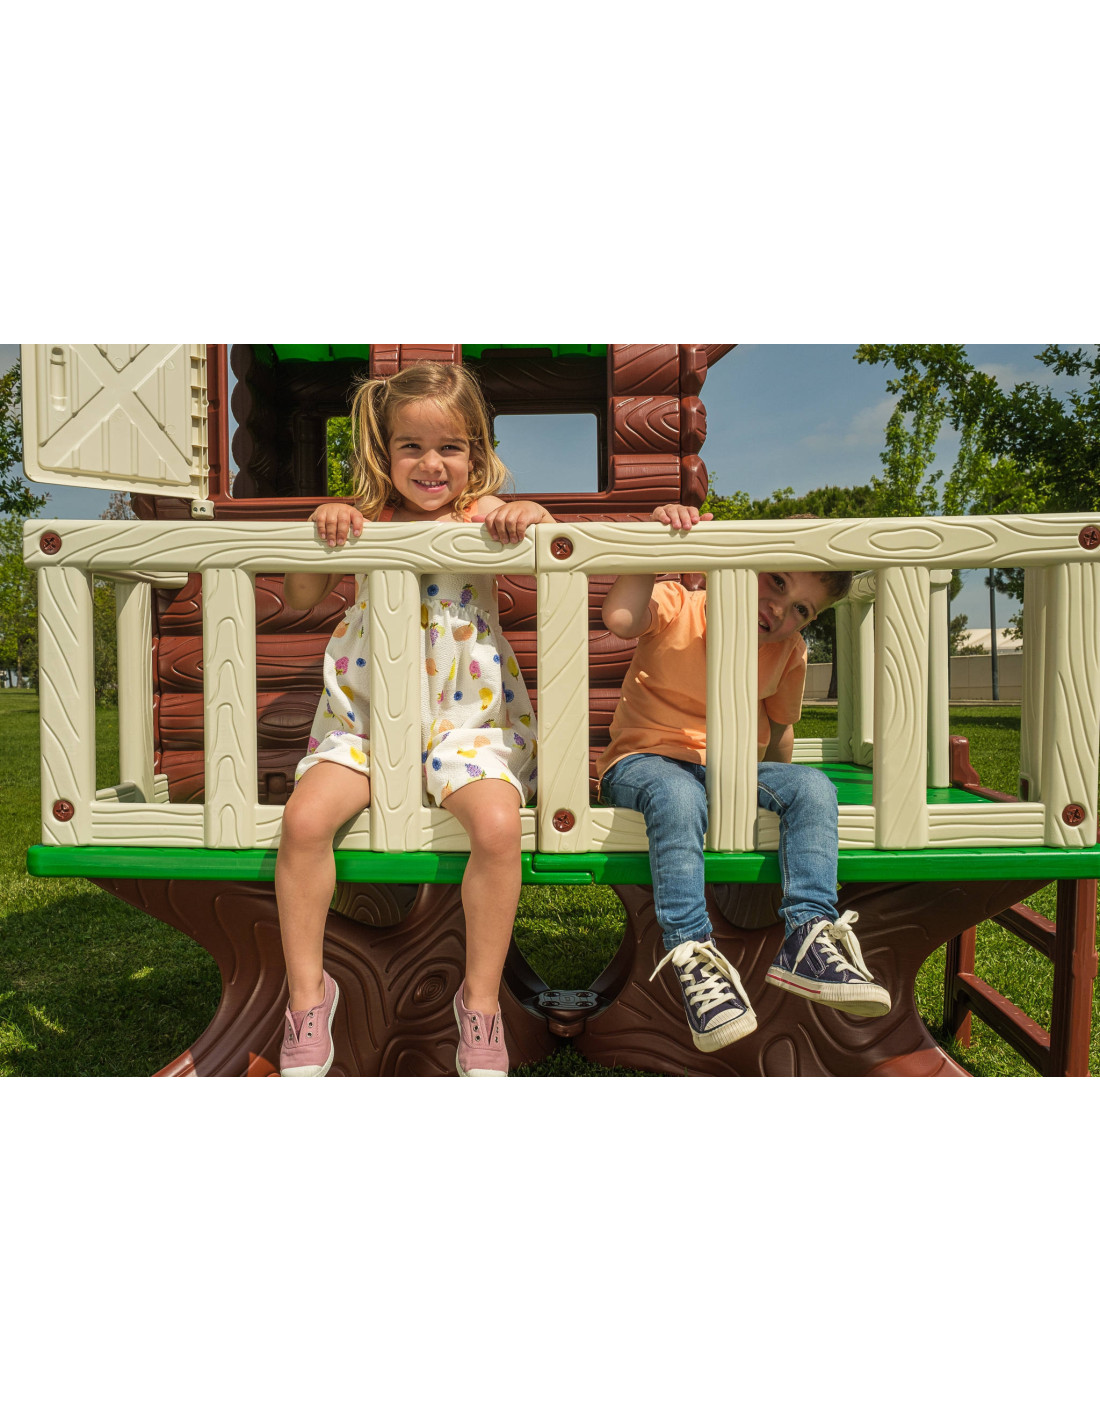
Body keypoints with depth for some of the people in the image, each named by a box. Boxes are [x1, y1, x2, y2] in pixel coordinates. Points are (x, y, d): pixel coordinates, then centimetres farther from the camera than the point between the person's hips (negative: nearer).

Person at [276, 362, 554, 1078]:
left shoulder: (482, 514, 2)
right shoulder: (365, 520, 5)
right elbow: (299, 598, 6)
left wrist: (532, 514, -24)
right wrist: (323, 529, -9)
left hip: (467, 717, -1)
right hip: (366, 716, 2)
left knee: (498, 823, -27)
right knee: (305, 817, -20)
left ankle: (481, 999, -4)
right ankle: (307, 993, 2)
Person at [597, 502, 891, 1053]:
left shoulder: (788, 653, 6)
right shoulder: (676, 607, -9)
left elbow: (779, 729, 21)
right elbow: (619, 619, -32)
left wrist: (772, 786, 10)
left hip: (728, 773, 5)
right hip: (642, 762, -4)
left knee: (813, 787, -21)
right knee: (679, 795, -39)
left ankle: (807, 937, -24)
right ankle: (692, 956, -35)